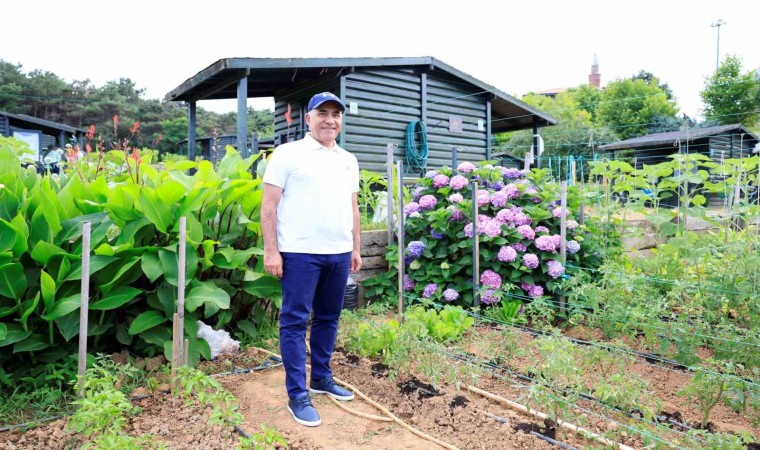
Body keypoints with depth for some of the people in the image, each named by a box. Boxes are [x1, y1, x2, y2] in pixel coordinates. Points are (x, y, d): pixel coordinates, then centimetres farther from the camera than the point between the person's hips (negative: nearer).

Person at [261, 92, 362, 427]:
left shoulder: (348, 160, 16)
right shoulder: (288, 153, -2)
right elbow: (269, 205, -6)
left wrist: (356, 248, 15)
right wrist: (271, 250, -12)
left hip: (339, 253, 6)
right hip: (300, 252, -6)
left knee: (328, 318, 15)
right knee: (295, 322, 0)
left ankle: (321, 377, 31)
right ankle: (297, 395, 8)